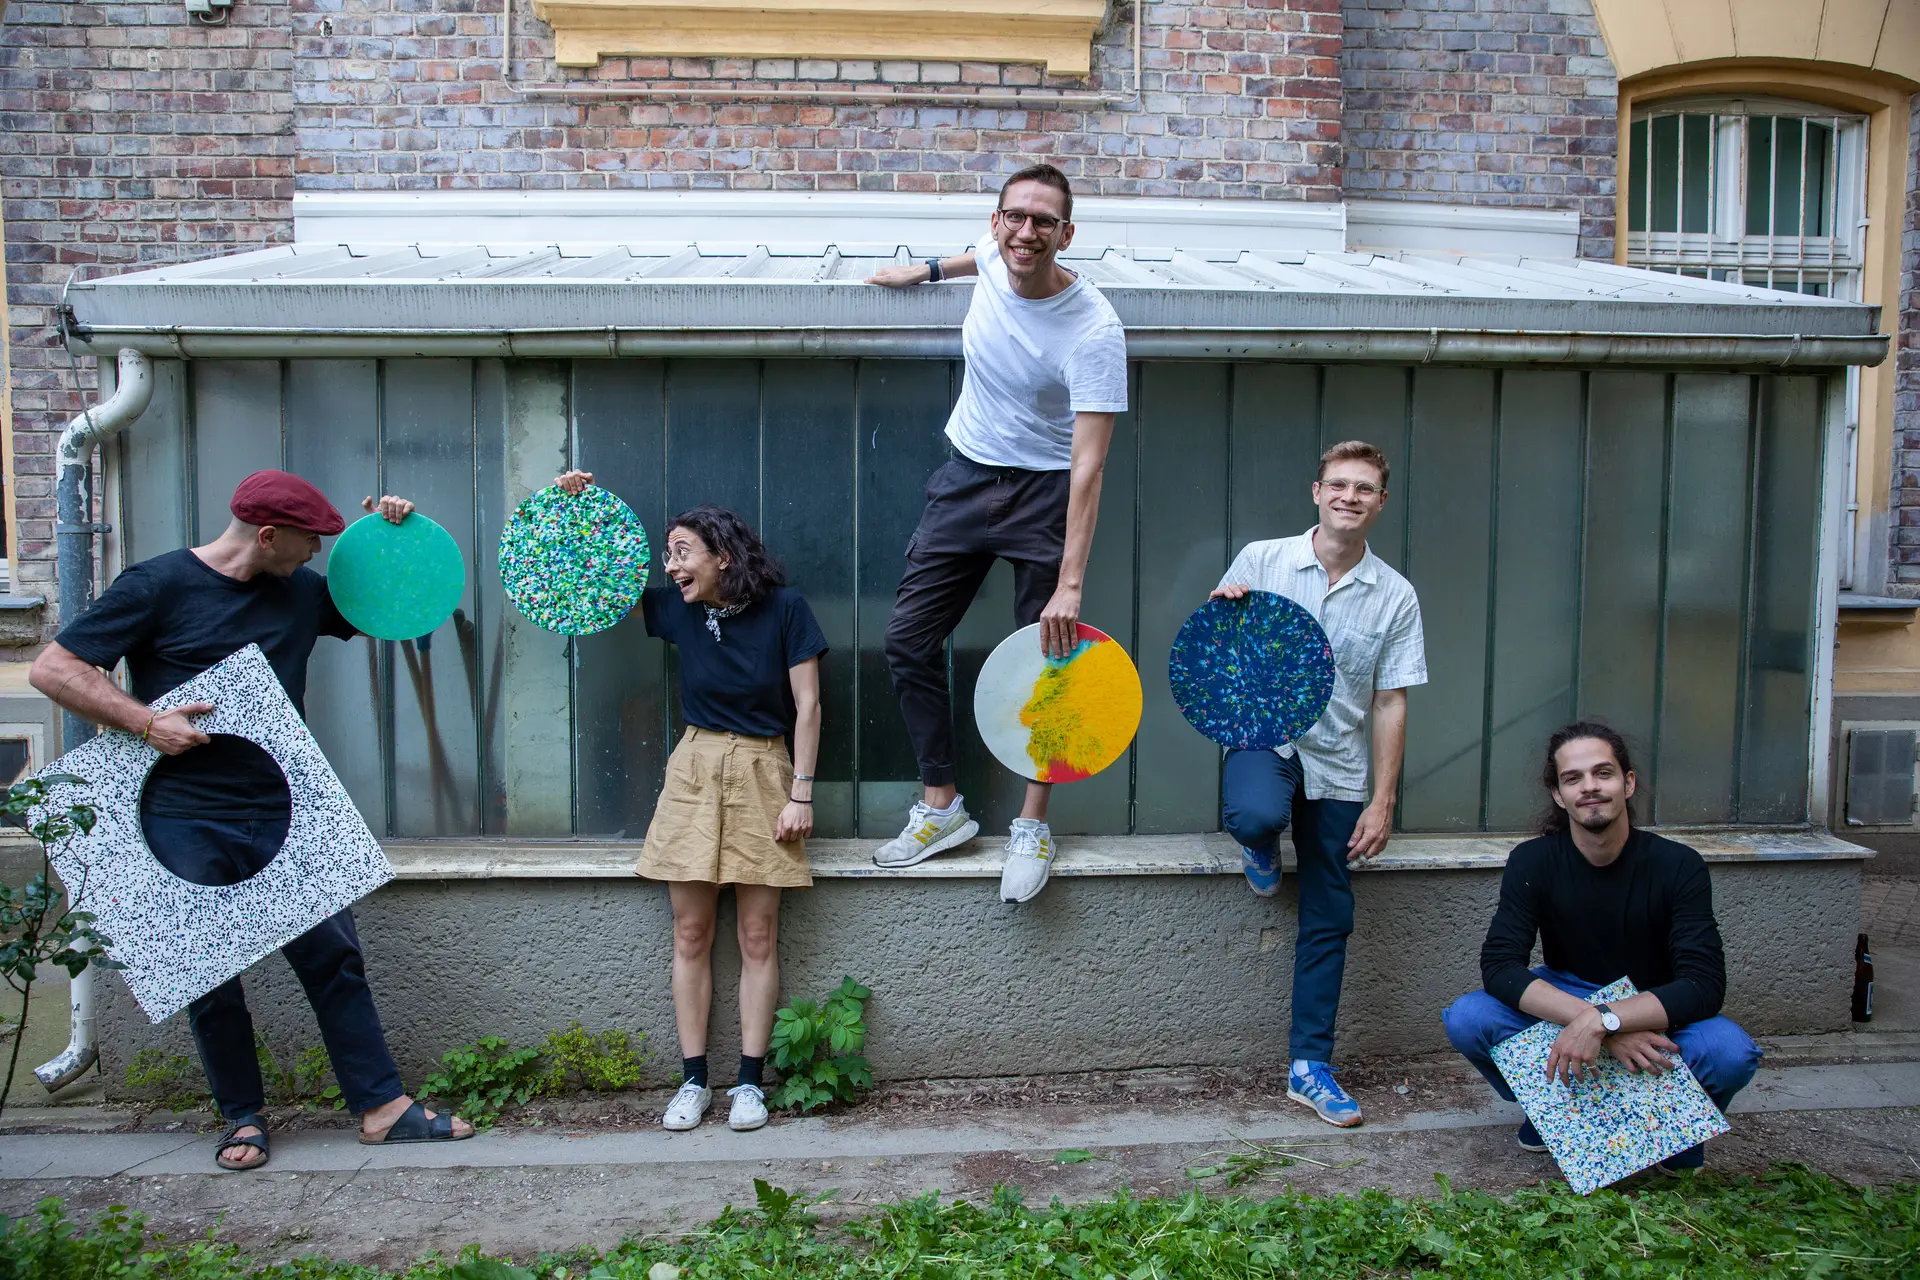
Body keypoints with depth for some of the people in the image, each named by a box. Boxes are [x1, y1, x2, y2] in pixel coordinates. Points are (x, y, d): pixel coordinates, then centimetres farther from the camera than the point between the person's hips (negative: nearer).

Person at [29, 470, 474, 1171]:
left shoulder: (301, 592, 11)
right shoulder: (158, 584, -4)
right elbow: (53, 668, -4)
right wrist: (146, 720, -14)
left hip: (282, 816, 4)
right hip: (187, 824, -3)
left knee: (333, 955, 2)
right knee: (210, 976, 5)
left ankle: (383, 1106, 9)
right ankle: (243, 1118, 23)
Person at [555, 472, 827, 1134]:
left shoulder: (784, 607, -7)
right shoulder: (677, 608, 2)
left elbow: (807, 706, -6)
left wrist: (800, 794, -10)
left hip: (762, 770, -3)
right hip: (694, 768, 3)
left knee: (758, 935, 1)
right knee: (691, 934, 4)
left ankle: (749, 1081, 10)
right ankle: (693, 1080, 13)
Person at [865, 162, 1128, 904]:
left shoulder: (1093, 329, -24)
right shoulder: (992, 259, -7)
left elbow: (1089, 462, -28)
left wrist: (1070, 583, -33)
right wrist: (926, 270, 29)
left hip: (1046, 491, -5)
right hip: (967, 475, 6)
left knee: (1045, 657, -2)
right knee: (908, 640, 3)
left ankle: (1033, 825, 15)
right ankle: (941, 805, 15)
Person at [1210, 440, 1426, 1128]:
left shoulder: (1395, 596, 0)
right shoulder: (1261, 560, -3)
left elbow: (1390, 704, 0)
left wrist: (1382, 802, -4)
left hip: (1338, 764, 2)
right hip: (1263, 735, -2)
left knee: (1329, 918, 4)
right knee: (1258, 815, -37)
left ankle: (1309, 1065, 18)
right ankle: (1260, 846, 3)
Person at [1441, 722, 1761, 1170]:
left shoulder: (1678, 865, -17)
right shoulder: (1533, 861, -13)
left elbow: (1704, 985, -26)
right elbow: (1499, 966, -23)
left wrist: (1602, 1021, -40)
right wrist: (1592, 1020, -37)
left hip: (1653, 1013, -1)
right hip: (1565, 1004, 1)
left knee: (1732, 1052, -34)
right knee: (1466, 1019, -27)